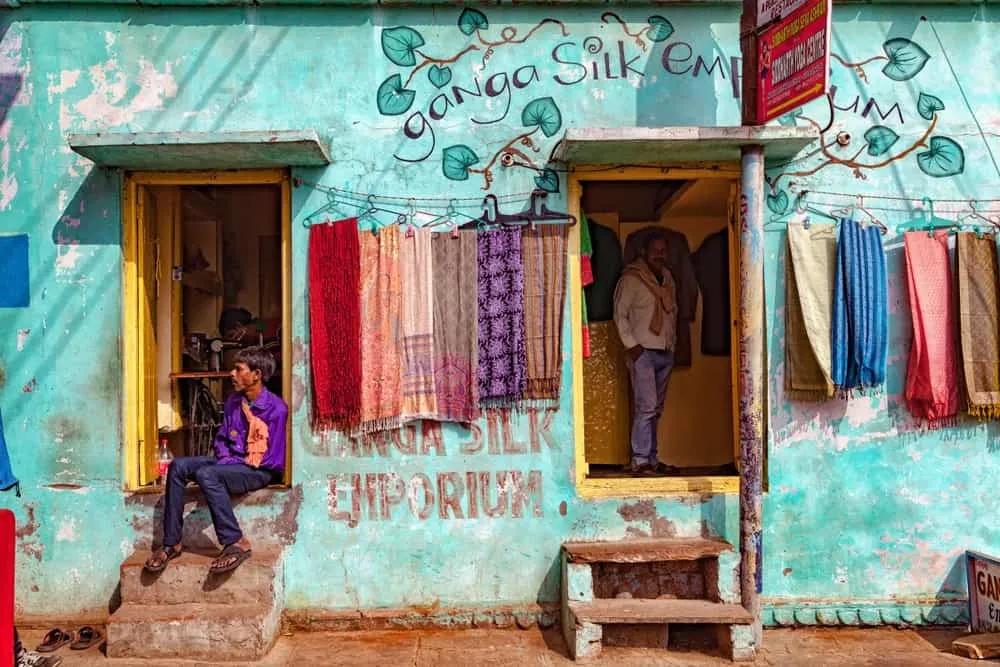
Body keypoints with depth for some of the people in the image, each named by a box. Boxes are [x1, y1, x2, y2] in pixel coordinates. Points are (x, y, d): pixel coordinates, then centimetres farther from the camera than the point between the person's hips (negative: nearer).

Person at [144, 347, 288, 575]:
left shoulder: (275, 409, -16)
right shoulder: (233, 401, 9)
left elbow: (272, 460, -18)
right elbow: (221, 438, 20)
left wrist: (234, 461, -12)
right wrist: (225, 458, -2)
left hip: (259, 471, -8)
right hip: (231, 462, 8)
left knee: (206, 474, -31)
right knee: (178, 466, -9)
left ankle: (236, 543, -26)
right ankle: (172, 543, -9)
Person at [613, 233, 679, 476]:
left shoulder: (668, 278, 16)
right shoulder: (631, 278, -5)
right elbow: (620, 314, -7)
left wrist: (673, 341, 13)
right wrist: (631, 345, -14)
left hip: (665, 353, 7)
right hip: (643, 351, -7)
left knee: (656, 409, 9)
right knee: (646, 406, -12)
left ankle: (652, 459, 15)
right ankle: (639, 461, -6)